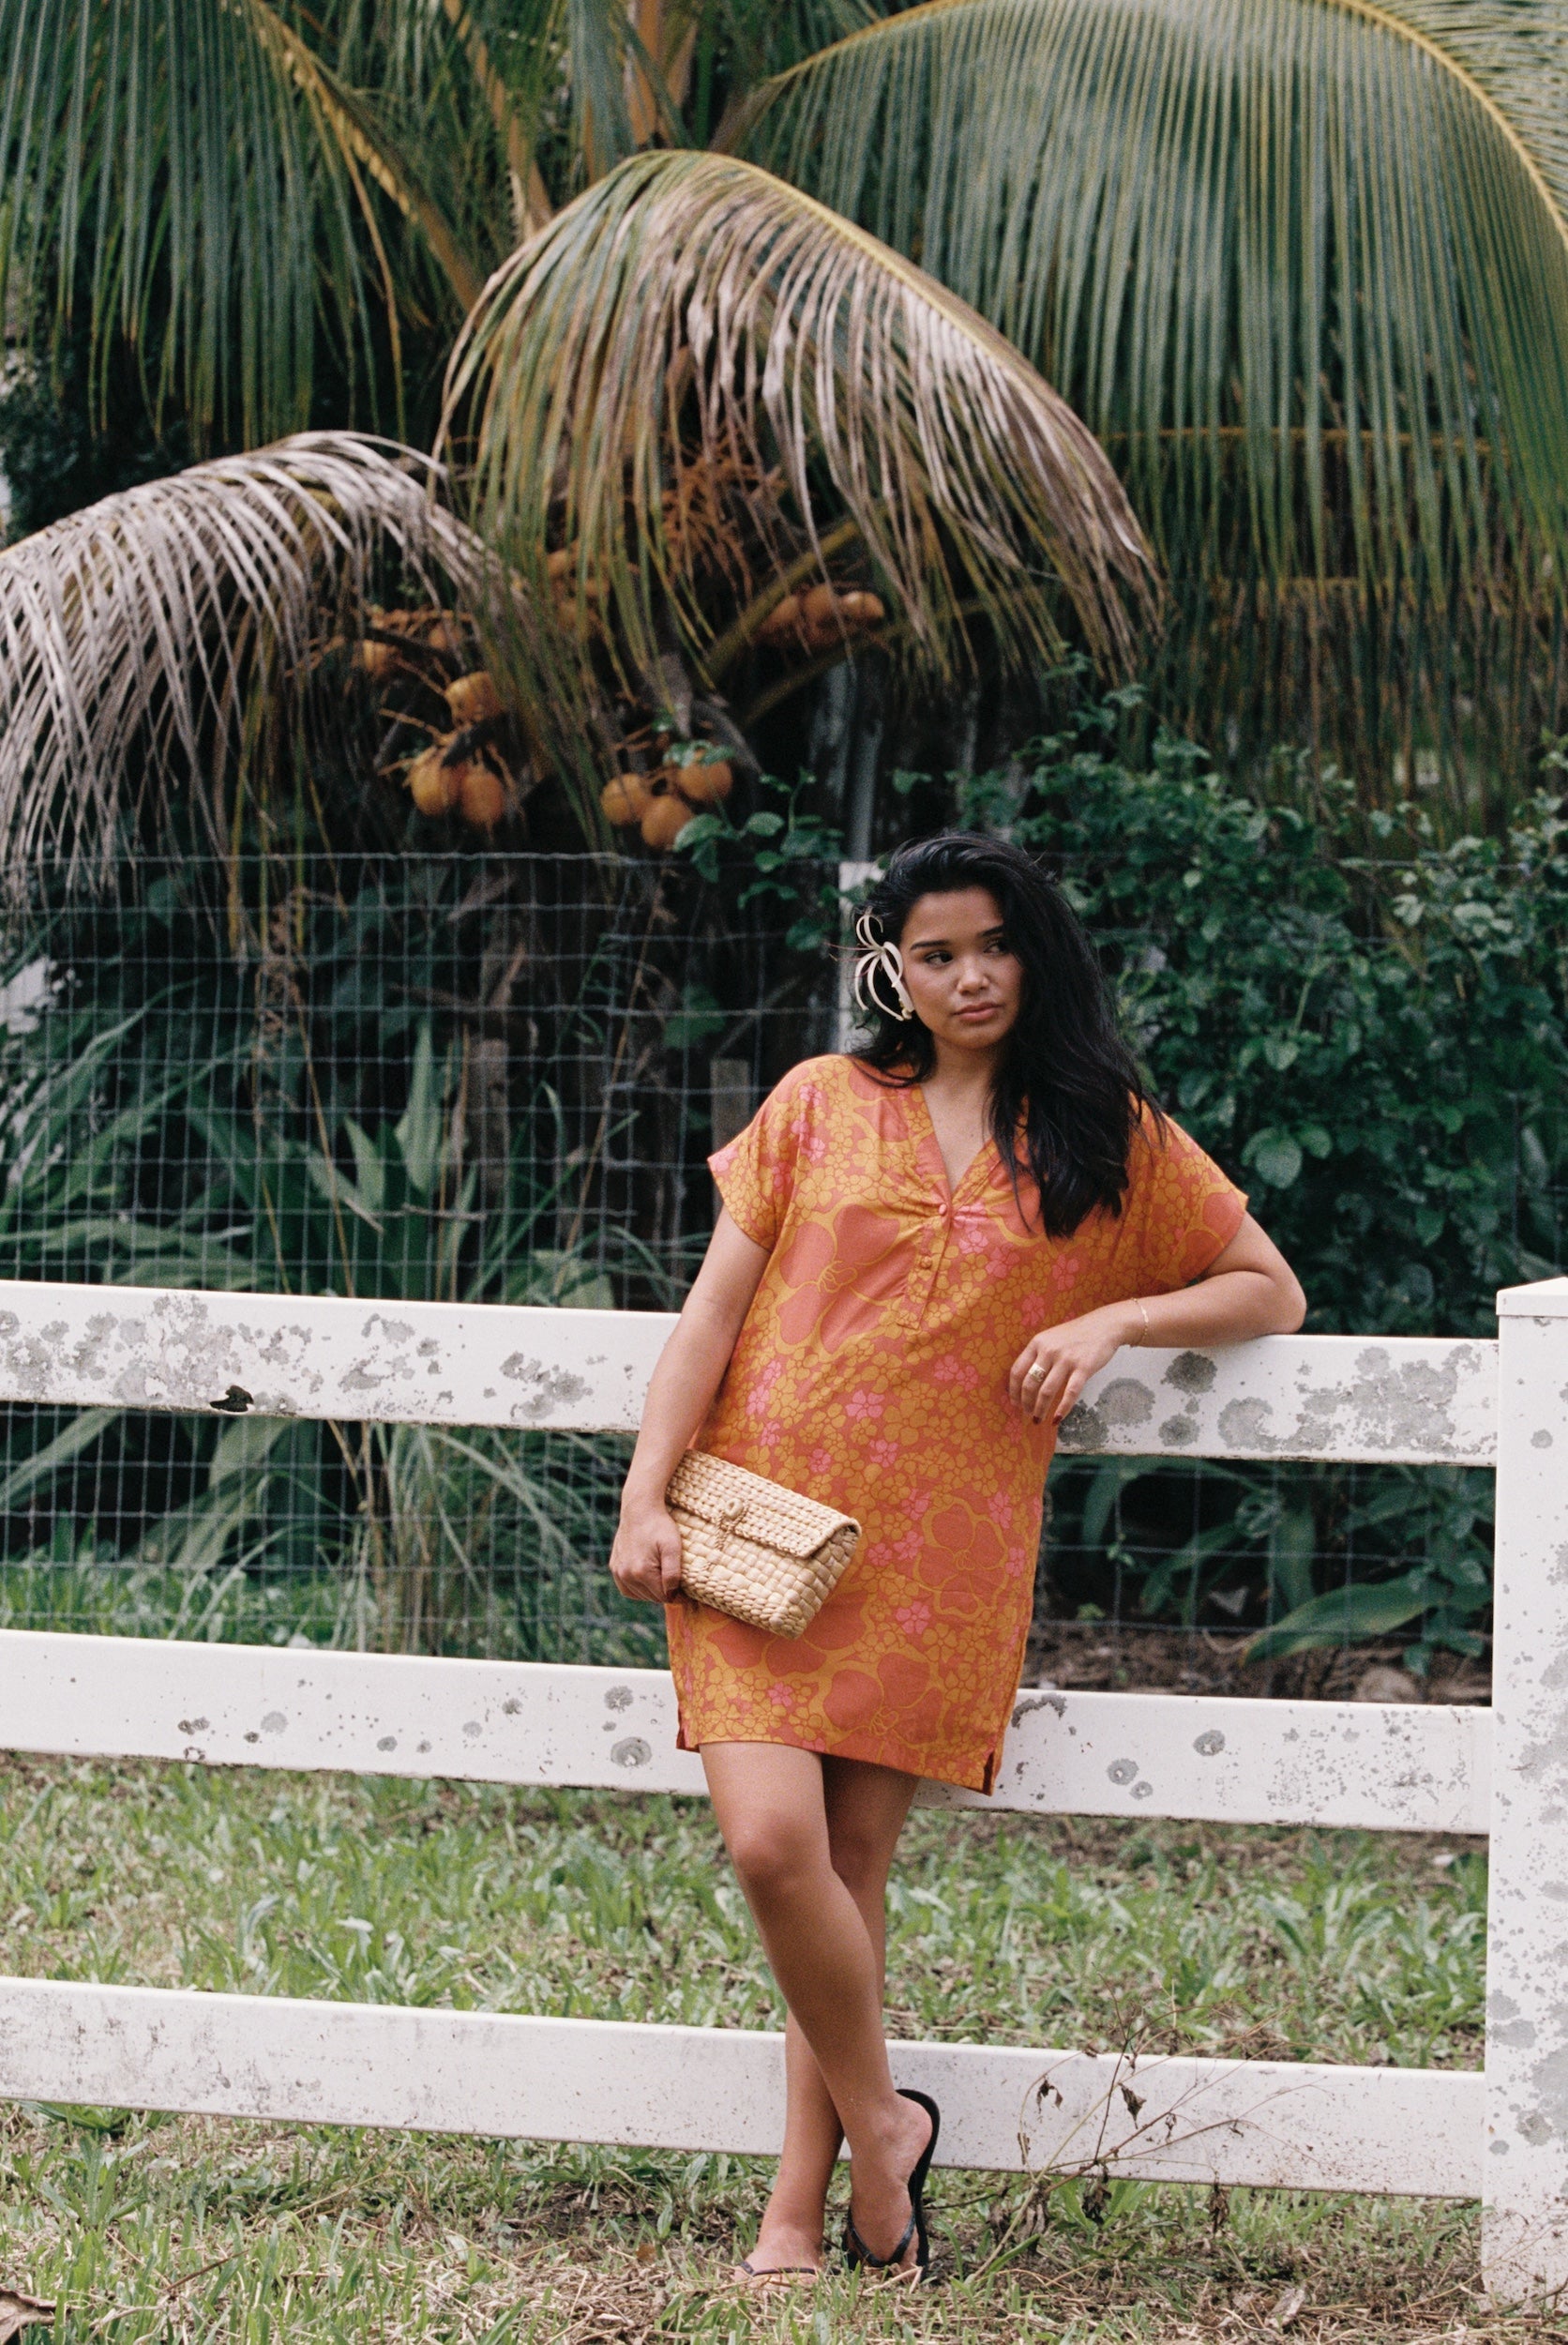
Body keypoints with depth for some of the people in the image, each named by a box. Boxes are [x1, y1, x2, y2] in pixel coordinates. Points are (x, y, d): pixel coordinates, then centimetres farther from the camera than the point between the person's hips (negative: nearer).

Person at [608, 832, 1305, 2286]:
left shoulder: (1108, 1136, 10)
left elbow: (1270, 1292, 13)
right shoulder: (821, 1104, 9)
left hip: (936, 1553, 0)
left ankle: (798, 2216, 9)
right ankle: (879, 2132, 7)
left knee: (853, 1865, -1)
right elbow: (717, 1304, 6)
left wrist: (1114, 1319, -5)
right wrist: (646, 1500, -3)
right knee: (771, 1844, -14)